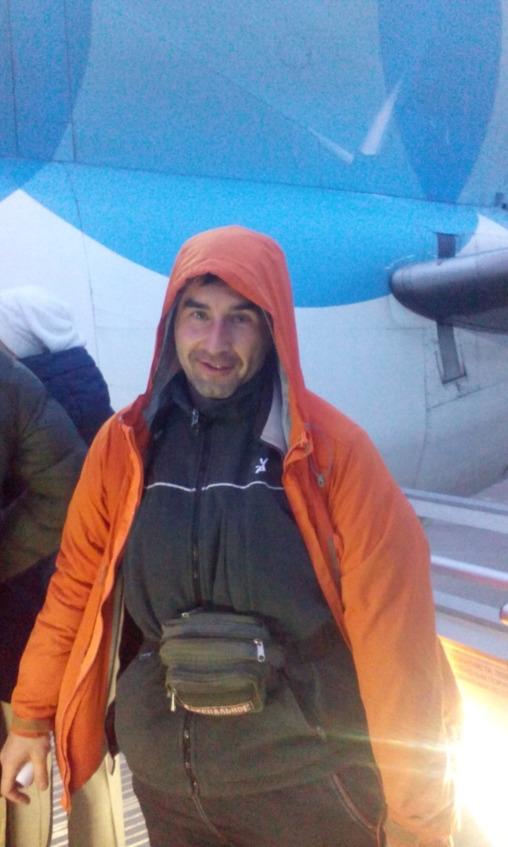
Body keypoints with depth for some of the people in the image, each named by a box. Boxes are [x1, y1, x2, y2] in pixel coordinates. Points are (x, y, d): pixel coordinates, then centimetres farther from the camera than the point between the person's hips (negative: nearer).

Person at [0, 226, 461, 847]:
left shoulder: (333, 448, -15)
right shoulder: (125, 443, -4)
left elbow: (391, 627, -13)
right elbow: (76, 587, 5)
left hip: (308, 774, -3)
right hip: (163, 769, 3)